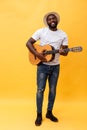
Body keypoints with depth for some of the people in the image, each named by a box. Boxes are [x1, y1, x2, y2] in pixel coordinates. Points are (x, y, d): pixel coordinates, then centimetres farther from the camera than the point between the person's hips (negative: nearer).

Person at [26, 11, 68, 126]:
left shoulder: (63, 35, 2)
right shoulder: (41, 31, -4)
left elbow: (65, 52, 1)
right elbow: (28, 43, -4)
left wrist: (63, 52, -24)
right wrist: (37, 54, -18)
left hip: (55, 66, 3)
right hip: (42, 65, -2)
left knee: (53, 90, 10)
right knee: (40, 90, -2)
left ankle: (49, 113, 27)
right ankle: (39, 115, 13)